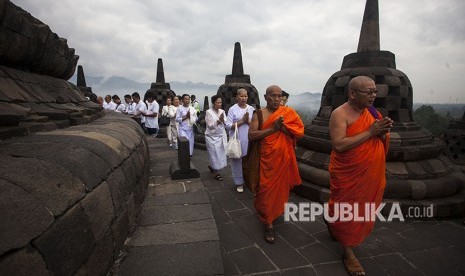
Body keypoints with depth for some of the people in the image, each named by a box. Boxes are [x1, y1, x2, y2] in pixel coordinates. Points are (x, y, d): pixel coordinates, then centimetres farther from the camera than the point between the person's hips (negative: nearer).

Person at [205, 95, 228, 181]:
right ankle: (216, 172, 18)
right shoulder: (208, 112, -10)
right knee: (215, 154, 0)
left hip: (221, 136, 5)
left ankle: (211, 166, 34)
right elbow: (210, 126, -14)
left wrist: (223, 120, -19)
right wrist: (219, 120, -24)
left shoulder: (222, 111, 4)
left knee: (221, 154, 8)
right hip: (212, 137, -5)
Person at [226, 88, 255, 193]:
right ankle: (239, 182, 17)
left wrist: (248, 121, -12)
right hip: (236, 140, -2)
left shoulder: (251, 109, 8)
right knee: (237, 160, 3)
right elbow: (228, 125, -9)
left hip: (249, 139, 3)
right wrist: (242, 121, -14)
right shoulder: (232, 109, -2)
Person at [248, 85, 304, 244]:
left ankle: (276, 211, 44)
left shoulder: (289, 112, 1)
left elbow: (300, 132, -7)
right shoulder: (259, 114, -5)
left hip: (284, 158, 3)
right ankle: (268, 223, 14)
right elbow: (251, 136, -15)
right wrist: (273, 128, -22)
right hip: (267, 159, -2)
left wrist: (282, 126, -21)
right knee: (267, 189, 0)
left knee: (281, 186, 17)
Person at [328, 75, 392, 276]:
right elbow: (338, 145, -28)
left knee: (363, 208, 22)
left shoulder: (371, 111, 4)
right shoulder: (340, 114, -17)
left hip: (371, 173, 7)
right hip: (347, 174, -7)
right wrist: (370, 132, -25)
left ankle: (332, 223, 48)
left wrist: (383, 132, -13)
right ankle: (348, 253, 26)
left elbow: (383, 142, 10)